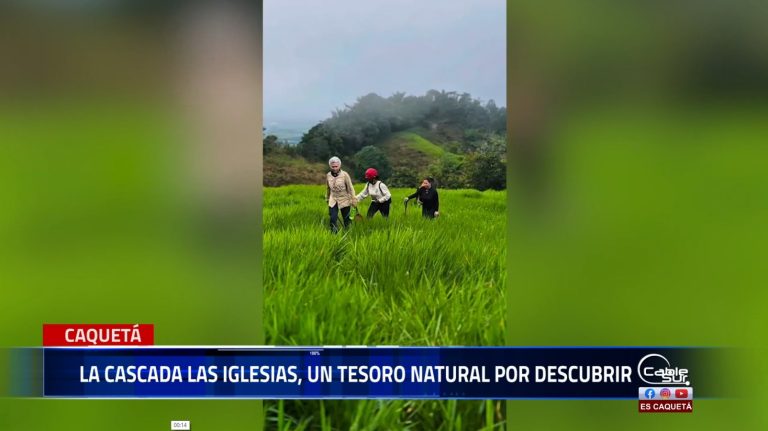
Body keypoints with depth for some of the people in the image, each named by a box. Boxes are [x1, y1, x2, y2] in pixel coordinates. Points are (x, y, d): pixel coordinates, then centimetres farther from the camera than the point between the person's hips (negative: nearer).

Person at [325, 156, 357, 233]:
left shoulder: (345, 175, -14)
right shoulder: (328, 175, -1)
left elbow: (350, 188, -9)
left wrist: (354, 200, -8)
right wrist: (327, 198, 20)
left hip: (344, 201, -3)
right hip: (333, 201, 3)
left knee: (346, 219, 7)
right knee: (333, 219, -8)